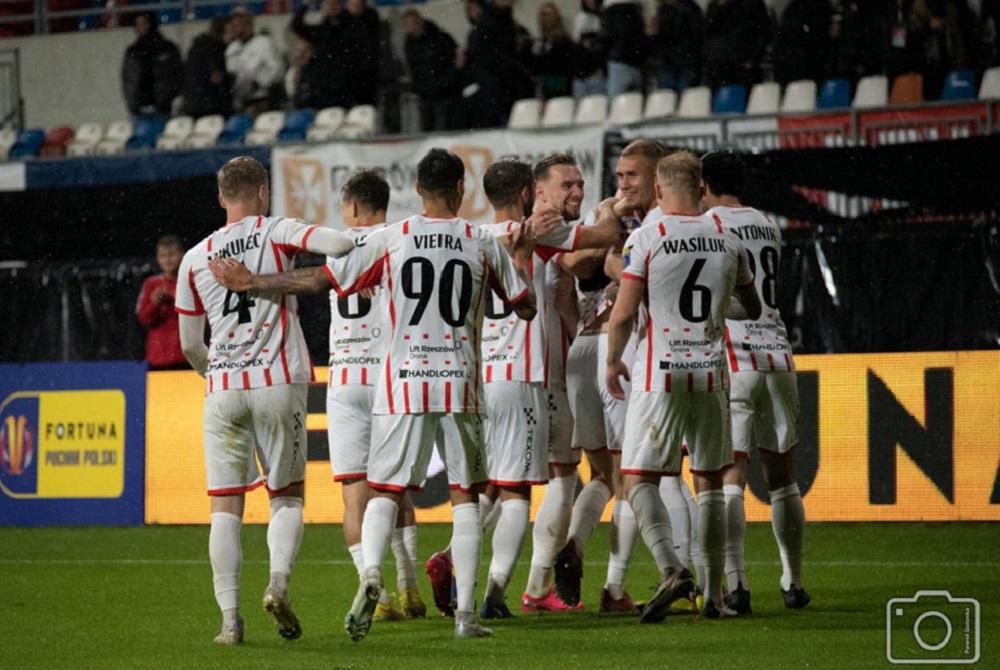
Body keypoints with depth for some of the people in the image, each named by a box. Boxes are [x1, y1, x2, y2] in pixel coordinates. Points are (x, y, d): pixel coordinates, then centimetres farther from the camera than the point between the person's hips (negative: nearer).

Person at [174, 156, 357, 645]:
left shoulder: (195, 259, 10)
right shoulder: (275, 232, 1)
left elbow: (189, 346, 15)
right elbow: (338, 244, -17)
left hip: (223, 389, 2)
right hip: (279, 384, -2)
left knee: (225, 506, 4)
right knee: (287, 496, 10)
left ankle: (230, 618, -5)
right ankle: (278, 581, -15)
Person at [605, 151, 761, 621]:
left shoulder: (646, 238, -7)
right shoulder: (728, 241, 6)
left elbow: (623, 314, -9)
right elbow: (752, 309, 19)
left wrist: (613, 360, 8)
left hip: (660, 375, -4)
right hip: (711, 375, 4)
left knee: (640, 479, 1)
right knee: (710, 482, 13)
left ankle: (671, 569, -22)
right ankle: (714, 594, 13)